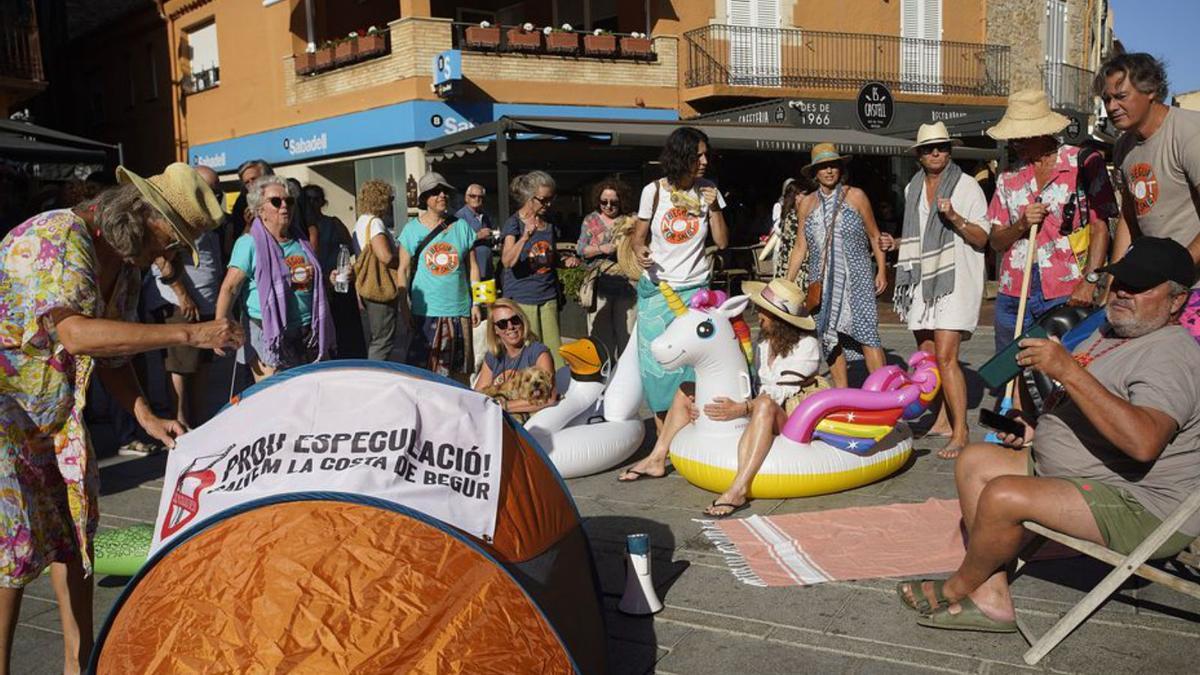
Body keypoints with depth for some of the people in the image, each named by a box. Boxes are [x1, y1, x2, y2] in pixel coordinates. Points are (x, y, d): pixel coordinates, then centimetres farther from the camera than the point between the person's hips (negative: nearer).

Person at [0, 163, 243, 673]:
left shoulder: (127, 266, 2)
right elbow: (77, 334, -39)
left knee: (74, 528, 10)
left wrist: (147, 417, -3)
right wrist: (187, 334, -41)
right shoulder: (58, 238, -25)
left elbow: (109, 353, 8)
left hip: (56, 408, 9)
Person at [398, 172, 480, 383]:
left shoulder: (461, 226, 6)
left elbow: (472, 267, 8)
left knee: (460, 370, 6)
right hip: (425, 310, -2)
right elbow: (403, 270, 2)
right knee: (423, 368, -2)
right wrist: (404, 306, -4)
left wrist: (476, 303, 4)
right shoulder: (412, 229, 1)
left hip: (459, 310, 2)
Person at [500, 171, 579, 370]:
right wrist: (526, 236, -33)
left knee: (554, 351, 3)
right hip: (521, 298, -5)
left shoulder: (549, 224, 12)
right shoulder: (514, 223, -6)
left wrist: (566, 262, 4)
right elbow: (508, 261, -20)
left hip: (548, 297, 5)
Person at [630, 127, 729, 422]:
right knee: (658, 361, 0)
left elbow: (722, 242, 4)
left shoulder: (708, 190, 2)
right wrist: (639, 251, -18)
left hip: (695, 289, 1)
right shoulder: (654, 191, -4)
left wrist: (713, 207, -9)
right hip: (657, 289, -1)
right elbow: (639, 237, 4)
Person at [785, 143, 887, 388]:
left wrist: (881, 270, 0)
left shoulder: (855, 196, 2)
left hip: (856, 277, -3)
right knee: (830, 338, 3)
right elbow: (800, 247, 13)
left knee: (865, 332, -12)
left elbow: (874, 236, 7)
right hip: (821, 281, 3)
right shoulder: (807, 204, 9)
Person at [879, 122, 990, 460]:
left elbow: (981, 239, -4)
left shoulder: (967, 186, -1)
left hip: (955, 279, -6)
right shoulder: (913, 189, 17)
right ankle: (942, 420, 18)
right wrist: (896, 243, 9)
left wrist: (955, 217, -19)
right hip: (922, 280, 6)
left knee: (945, 356, -16)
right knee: (927, 356, 6)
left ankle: (960, 432, -13)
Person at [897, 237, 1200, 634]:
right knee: (974, 462, 6)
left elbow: (1143, 442, -37)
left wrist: (1069, 371, -35)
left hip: (1140, 508, -11)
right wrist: (1037, 429, 8)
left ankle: (958, 589, 4)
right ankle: (992, 599, -2)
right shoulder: (1111, 332, 13)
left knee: (1002, 496, -26)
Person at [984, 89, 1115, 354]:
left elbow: (1100, 228, -3)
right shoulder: (1008, 176, 14)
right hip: (1013, 294, 4)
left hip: (1067, 295, -4)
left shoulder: (1084, 163, 2)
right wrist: (1021, 225, -7)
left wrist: (1089, 282, -14)